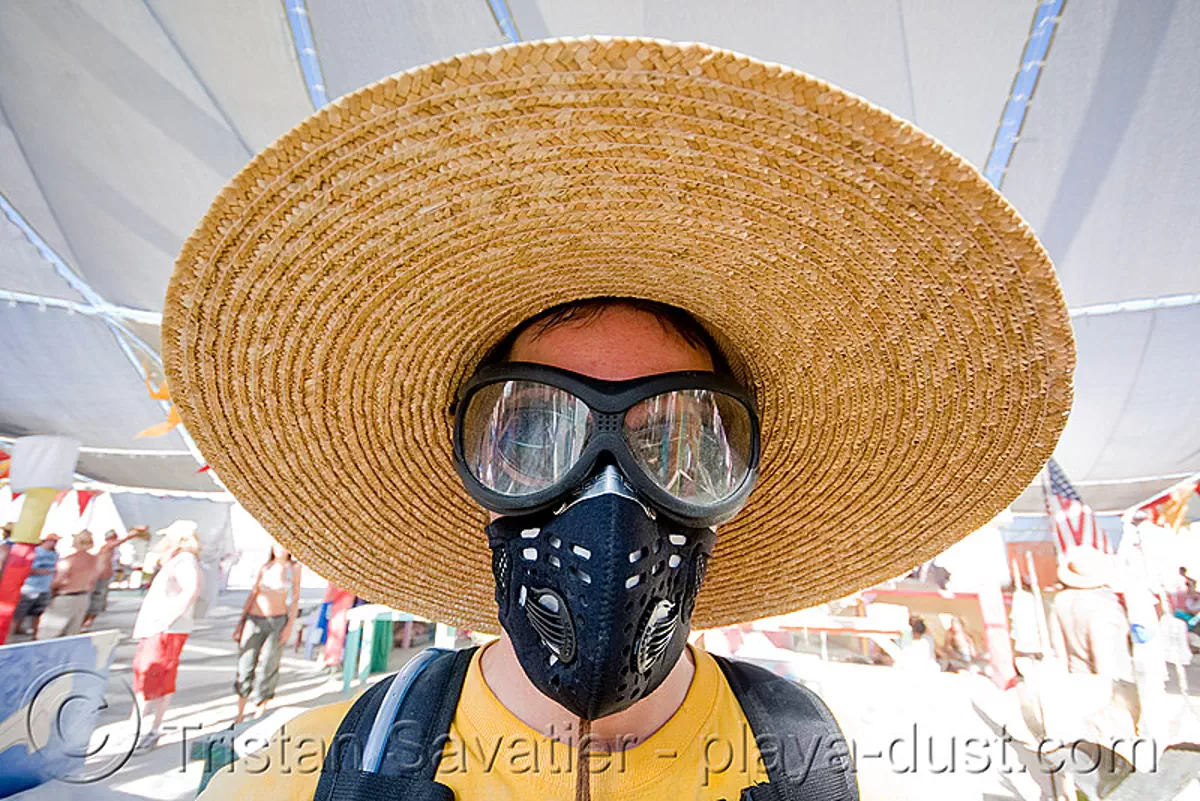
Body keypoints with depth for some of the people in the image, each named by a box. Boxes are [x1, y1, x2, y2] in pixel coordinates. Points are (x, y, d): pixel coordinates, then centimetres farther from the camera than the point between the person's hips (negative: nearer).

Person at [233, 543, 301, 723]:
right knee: (246, 664, 6)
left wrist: (290, 625, -6)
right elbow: (252, 595, 9)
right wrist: (241, 623, 7)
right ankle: (240, 712, 21)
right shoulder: (264, 567, 4)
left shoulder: (294, 568, -1)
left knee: (268, 666, 3)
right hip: (254, 620, 2)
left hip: (278, 621, -2)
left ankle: (261, 711, 19)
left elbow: (295, 598, 0)